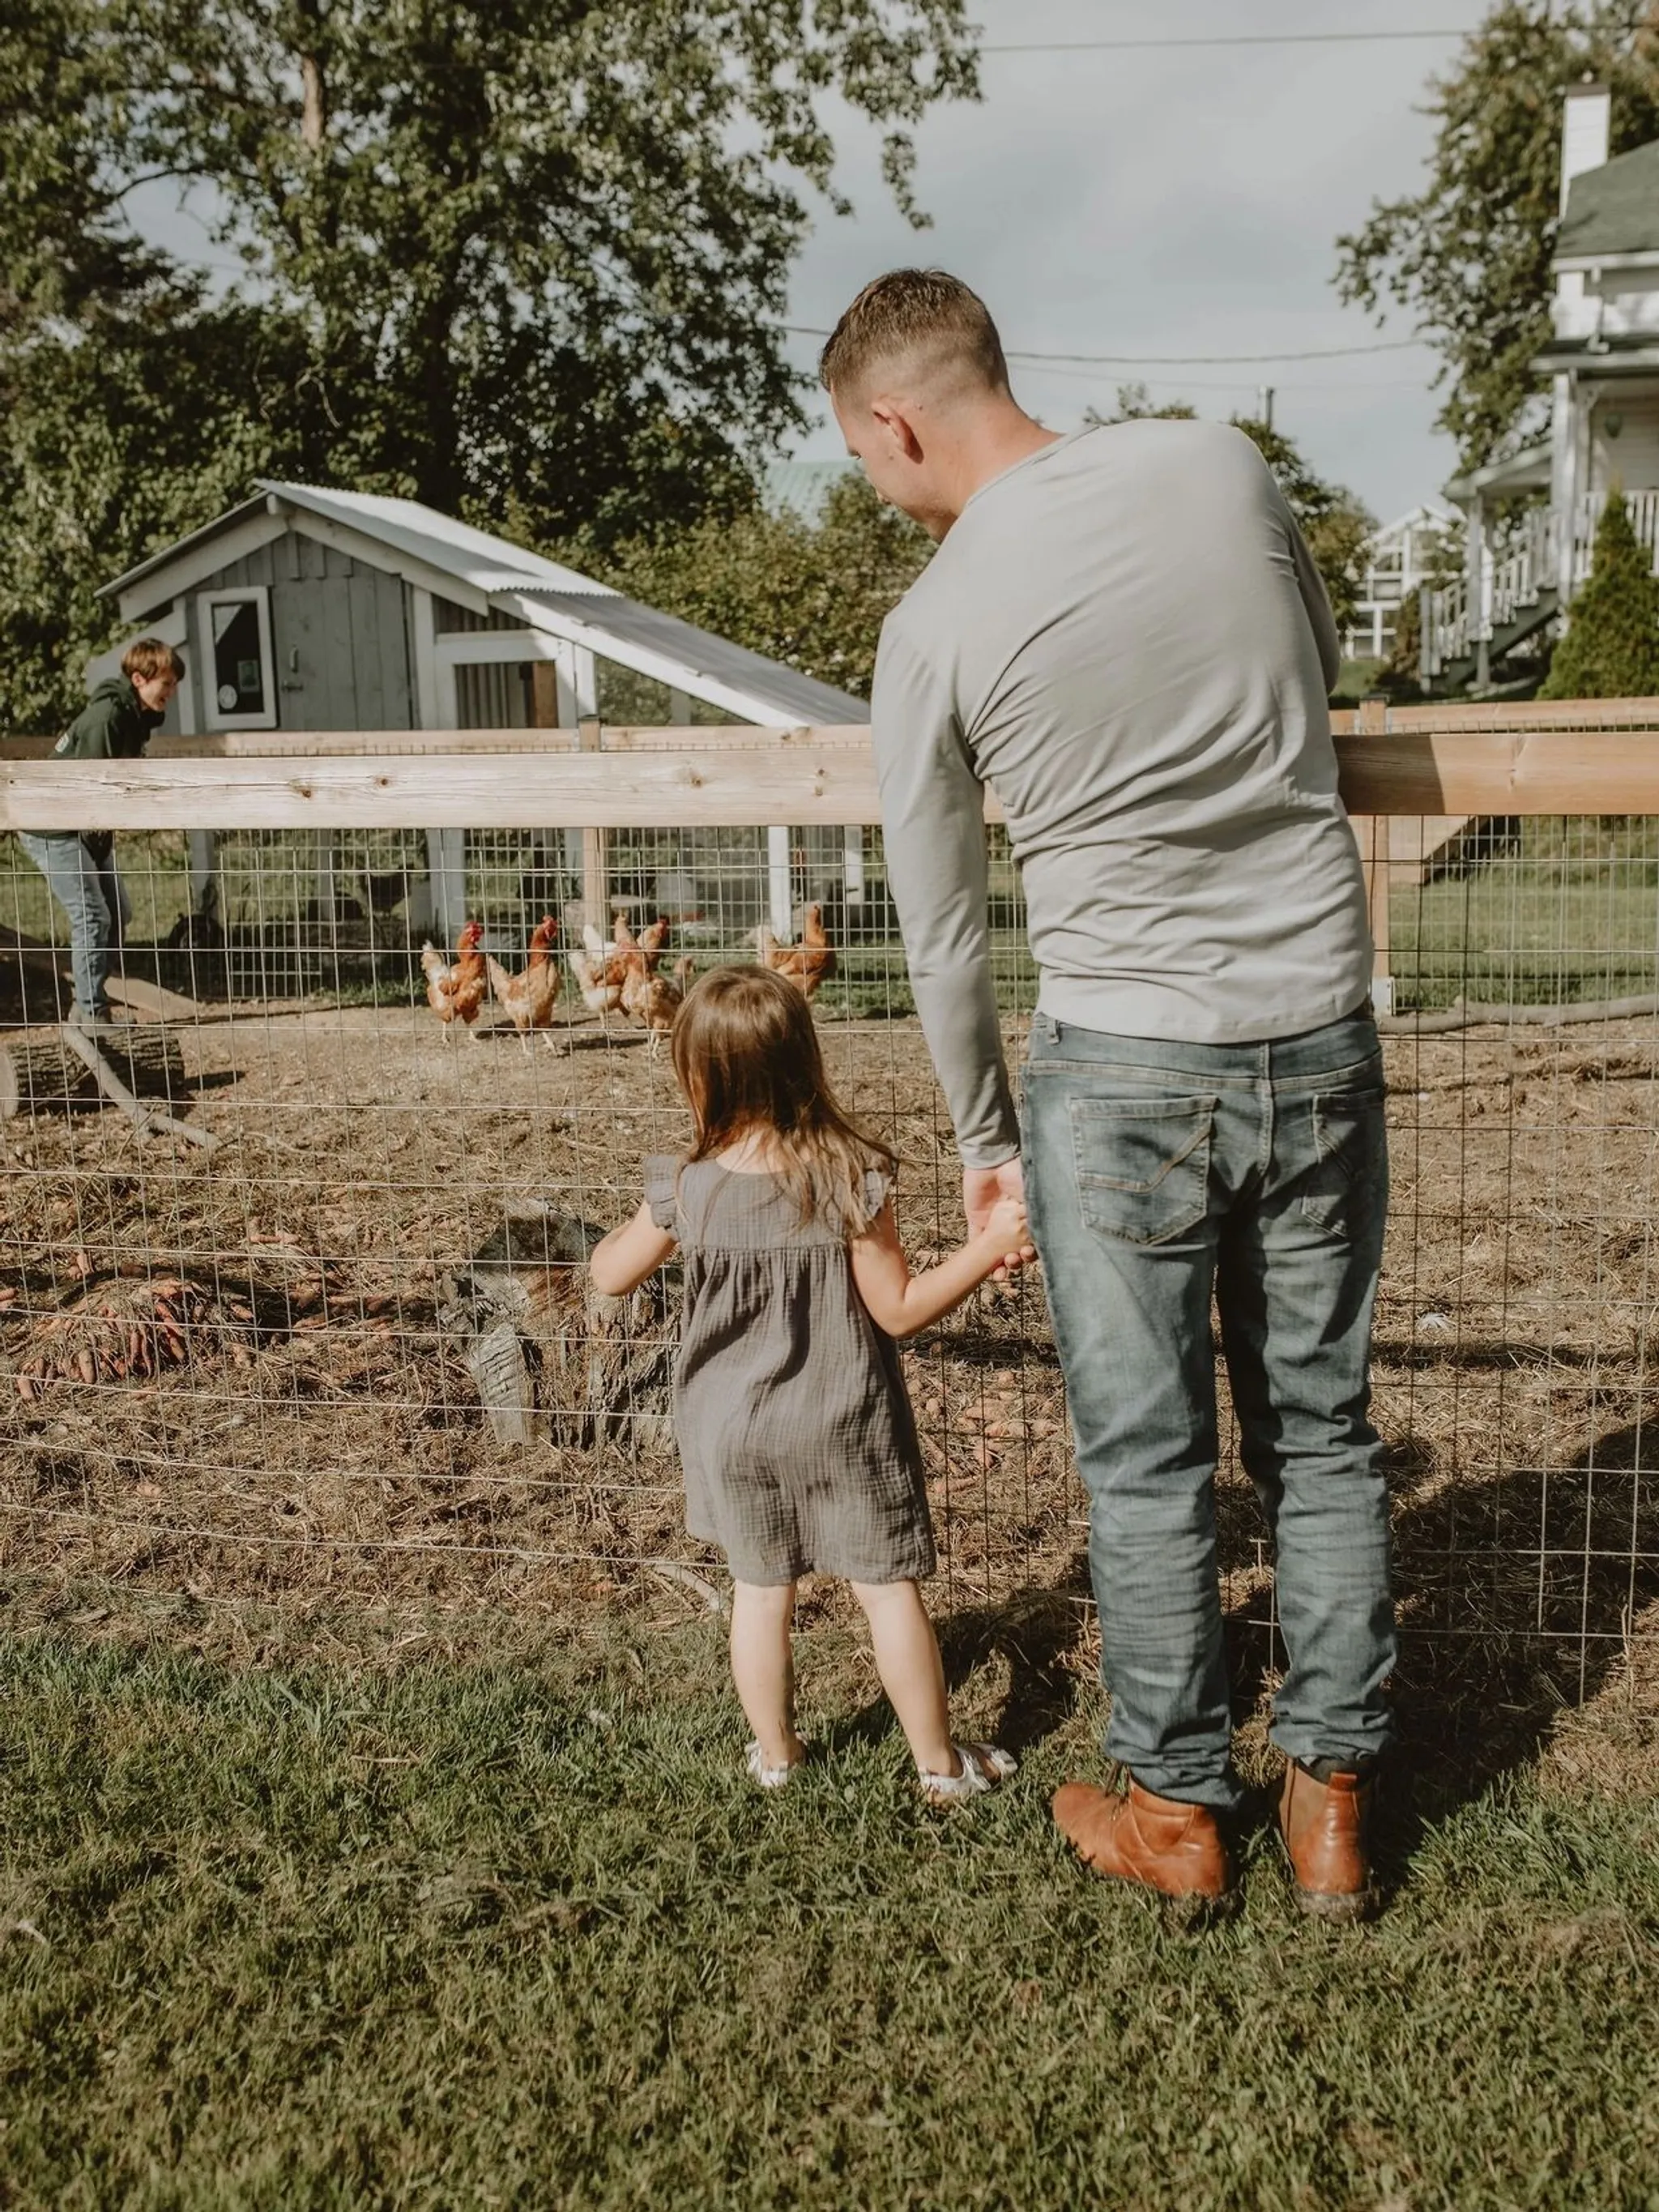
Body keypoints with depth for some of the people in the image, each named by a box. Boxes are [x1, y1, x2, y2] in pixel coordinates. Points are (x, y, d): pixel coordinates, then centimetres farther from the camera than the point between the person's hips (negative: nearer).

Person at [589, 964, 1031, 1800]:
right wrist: (989, 1246, -9)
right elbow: (898, 1310, -13)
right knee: (889, 1588, 9)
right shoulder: (851, 1178, -18)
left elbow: (609, 1276, 4)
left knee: (760, 1590, 17)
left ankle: (774, 1756, 31)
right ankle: (940, 1764, 20)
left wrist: (625, 1232, 25)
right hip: (842, 1425, -1)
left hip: (732, 1430, 2)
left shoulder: (687, 1189, -13)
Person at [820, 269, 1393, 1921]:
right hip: (1320, 1037, 4)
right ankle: (1332, 1800, 28)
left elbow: (942, 934, 1)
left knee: (1145, 1458, 11)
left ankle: (1177, 1811, 26)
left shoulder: (933, 629, -9)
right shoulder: (1221, 466, -1)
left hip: (1123, 1065, -4)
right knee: (1320, 1434, 15)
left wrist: (983, 1138, 15)